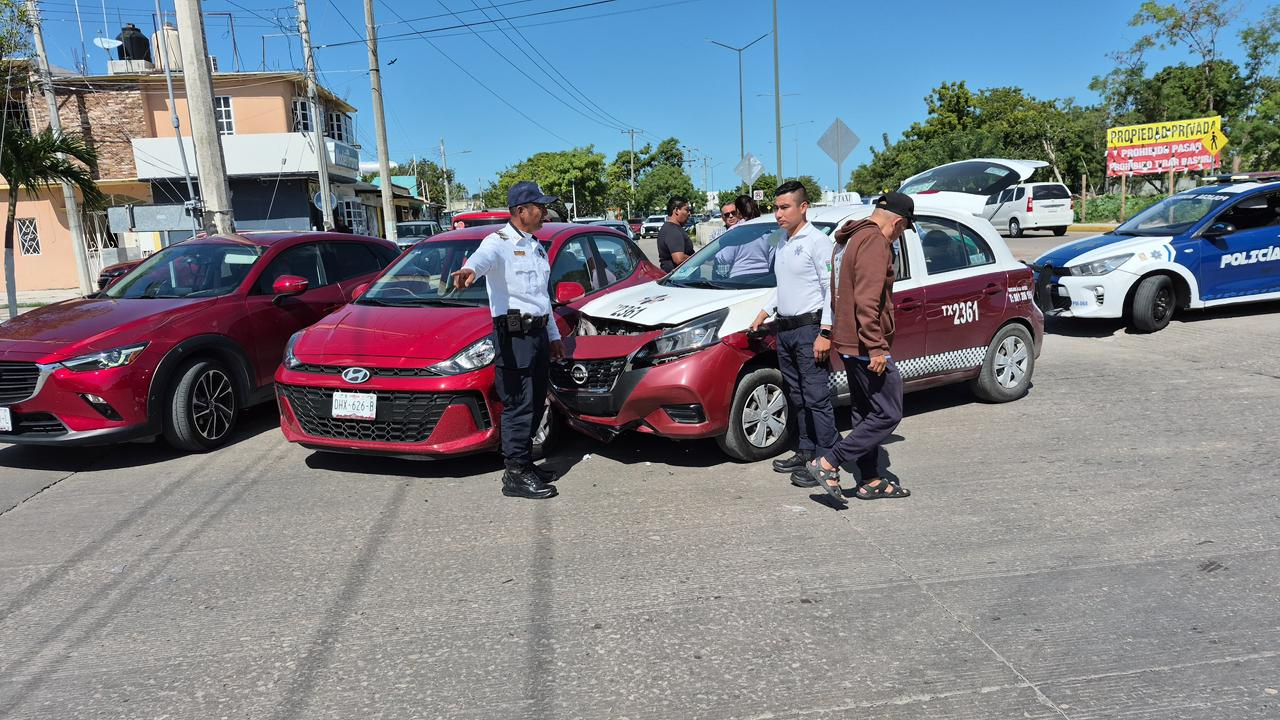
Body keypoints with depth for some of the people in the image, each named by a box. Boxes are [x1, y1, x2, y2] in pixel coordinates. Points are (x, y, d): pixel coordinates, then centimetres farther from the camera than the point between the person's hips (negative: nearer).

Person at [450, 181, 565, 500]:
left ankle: (524, 462, 24)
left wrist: (554, 335, 26)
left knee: (536, 405, 13)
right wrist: (469, 270, -57)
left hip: (539, 332, 9)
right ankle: (516, 476, -2)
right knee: (518, 405, -8)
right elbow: (482, 257, -34)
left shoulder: (537, 247, 19)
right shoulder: (499, 243, -8)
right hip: (513, 333, -8)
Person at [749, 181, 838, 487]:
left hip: (809, 328, -9)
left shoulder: (817, 241, -10)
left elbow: (832, 288, -14)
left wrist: (825, 332, -19)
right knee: (797, 397, 14)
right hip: (785, 329, 9)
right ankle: (805, 452, 24)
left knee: (817, 398, -7)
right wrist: (763, 313, 18)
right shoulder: (782, 244, 16)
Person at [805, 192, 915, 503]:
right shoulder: (875, 241, -15)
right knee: (888, 414, -5)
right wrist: (876, 347, -23)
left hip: (849, 342, 11)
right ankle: (828, 463, -6)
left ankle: (870, 481, 22)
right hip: (866, 345, -11)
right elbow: (866, 300, -25)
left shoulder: (849, 239, 16)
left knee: (865, 412, 15)